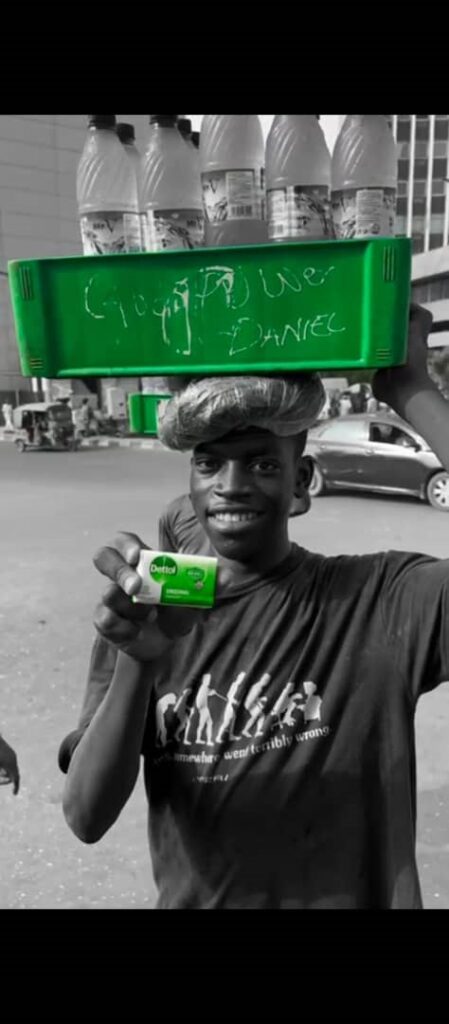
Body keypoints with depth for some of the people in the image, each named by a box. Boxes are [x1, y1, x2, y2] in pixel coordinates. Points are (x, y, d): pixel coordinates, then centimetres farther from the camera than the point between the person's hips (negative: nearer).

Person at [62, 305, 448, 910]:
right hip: (191, 898, 2)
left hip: (357, 895, -2)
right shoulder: (156, 613, -11)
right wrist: (138, 663, -35)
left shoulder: (382, 598, -18)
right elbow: (86, 820, -17)